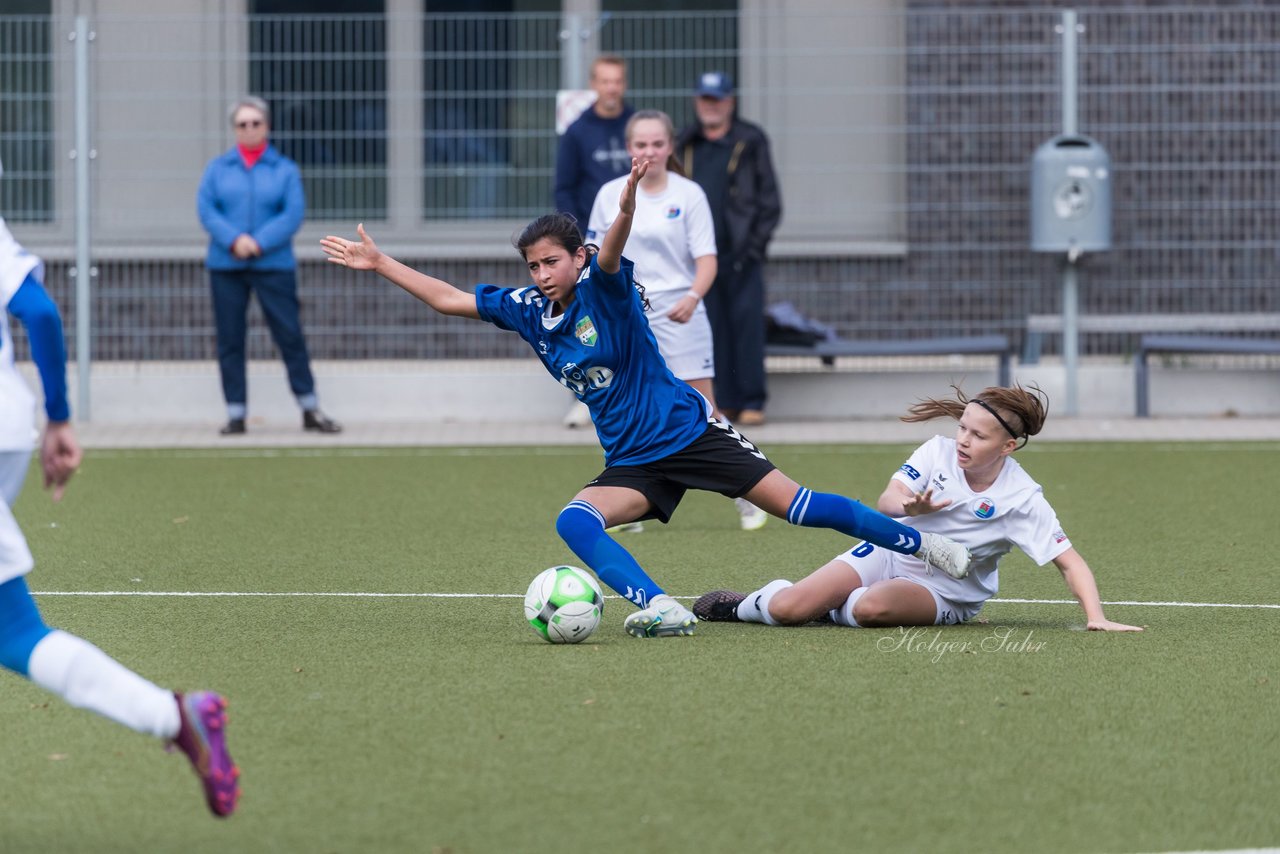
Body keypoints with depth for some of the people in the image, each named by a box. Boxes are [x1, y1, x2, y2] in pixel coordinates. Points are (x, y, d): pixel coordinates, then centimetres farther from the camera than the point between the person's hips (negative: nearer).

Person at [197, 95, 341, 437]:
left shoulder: (285, 169, 7)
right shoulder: (218, 168, 10)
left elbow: (293, 214, -3)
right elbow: (206, 209, -1)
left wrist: (259, 242, -16)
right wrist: (234, 239, -16)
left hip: (273, 264, -1)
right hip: (226, 265, 1)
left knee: (290, 334, -5)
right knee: (229, 340, 1)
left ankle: (310, 410, 2)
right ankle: (236, 414, 6)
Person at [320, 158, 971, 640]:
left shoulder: (602, 289, -12)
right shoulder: (527, 310, 4)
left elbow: (611, 254, -34)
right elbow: (448, 299, 12)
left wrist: (626, 208, -56)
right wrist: (378, 263, 9)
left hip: (689, 431, -5)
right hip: (632, 462, 5)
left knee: (797, 507, -8)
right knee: (574, 521, -23)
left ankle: (924, 544, 5)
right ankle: (661, 610, -37)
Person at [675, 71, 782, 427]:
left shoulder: (751, 142, 4)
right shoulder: (683, 145, 13)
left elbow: (769, 199, 3)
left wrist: (756, 244, -6)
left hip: (740, 252, -3)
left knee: (747, 322, -6)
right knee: (711, 328, 3)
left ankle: (752, 401, -2)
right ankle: (725, 402, 8)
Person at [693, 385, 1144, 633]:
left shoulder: (1021, 499, -19)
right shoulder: (938, 451, -11)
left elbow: (1070, 562, -19)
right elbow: (886, 501, -17)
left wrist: (1096, 617, -33)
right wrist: (909, 506, -42)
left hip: (946, 591, -2)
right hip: (892, 549, 2)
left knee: (872, 607, -37)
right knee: (785, 609, -15)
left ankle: (833, 607, 0)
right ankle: (749, 603, 22)